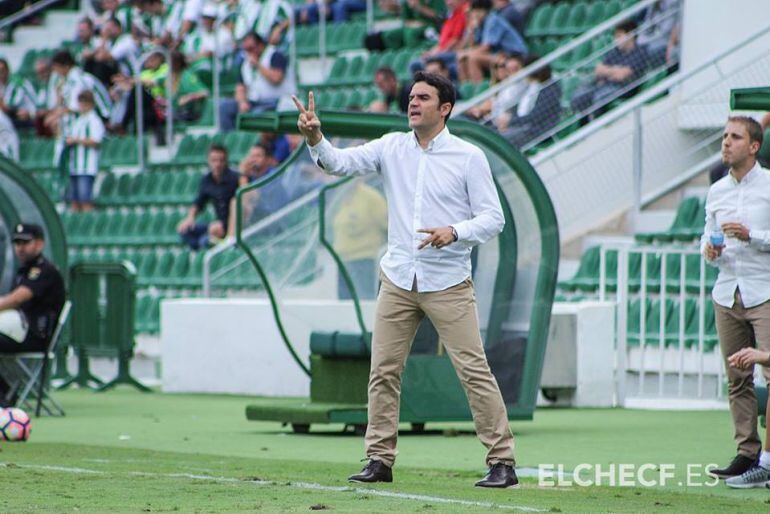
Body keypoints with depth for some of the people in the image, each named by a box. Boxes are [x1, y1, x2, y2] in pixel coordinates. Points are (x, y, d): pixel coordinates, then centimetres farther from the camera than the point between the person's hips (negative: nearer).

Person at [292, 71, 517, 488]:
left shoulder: (469, 157, -4)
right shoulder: (391, 148, 6)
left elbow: (493, 218, -5)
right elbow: (341, 162, -6)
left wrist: (455, 232, -23)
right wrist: (315, 138, -26)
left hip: (449, 284, -4)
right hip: (398, 280, 4)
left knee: (474, 371, -7)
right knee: (383, 371, 5)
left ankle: (502, 461, -3)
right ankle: (379, 460, 14)